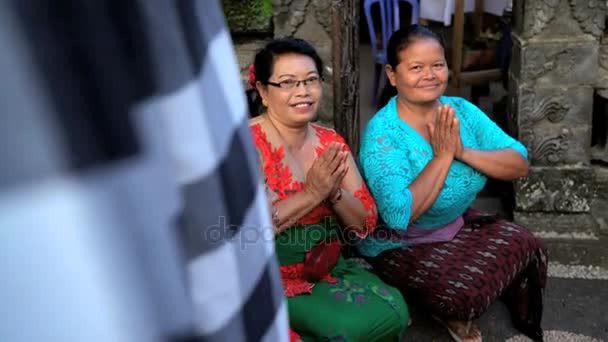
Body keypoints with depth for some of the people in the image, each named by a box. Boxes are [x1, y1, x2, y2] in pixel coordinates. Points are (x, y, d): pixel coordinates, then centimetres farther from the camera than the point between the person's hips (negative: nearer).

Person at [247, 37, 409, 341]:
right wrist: (311, 193, -24)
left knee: (392, 312, -15)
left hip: (327, 268, 6)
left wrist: (334, 192, -17)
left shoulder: (330, 142, 5)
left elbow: (366, 223, 4)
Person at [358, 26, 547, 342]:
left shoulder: (462, 111, -5)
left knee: (528, 249, -7)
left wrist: (462, 151, -24)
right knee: (463, 292, -26)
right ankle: (450, 313, 10)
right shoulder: (383, 133, -24)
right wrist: (442, 156, -27)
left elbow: (519, 164, -9)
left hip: (456, 225, 6)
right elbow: (399, 216, -34)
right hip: (398, 246, -6)